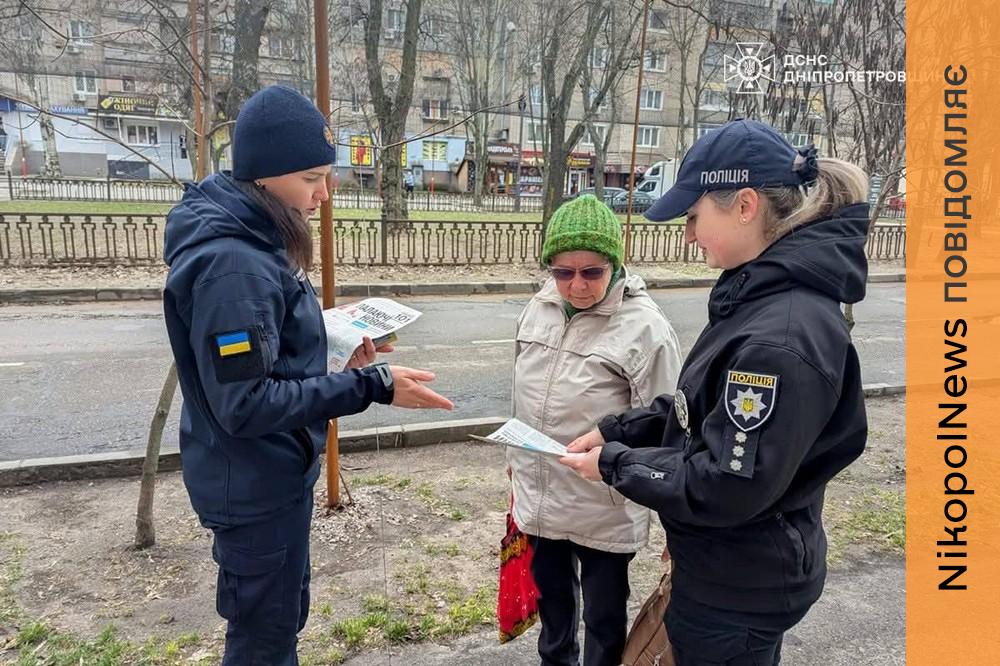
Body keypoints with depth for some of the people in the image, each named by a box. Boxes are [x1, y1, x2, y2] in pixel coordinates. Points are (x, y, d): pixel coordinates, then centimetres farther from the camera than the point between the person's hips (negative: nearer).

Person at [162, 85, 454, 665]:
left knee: (284, 614, 26)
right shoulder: (231, 263, -27)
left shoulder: (254, 241, 3)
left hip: (273, 472, 9)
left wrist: (333, 339, -3)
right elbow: (244, 404, -29)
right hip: (254, 485, -9)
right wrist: (370, 386, -29)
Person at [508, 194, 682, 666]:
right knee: (551, 592, 27)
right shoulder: (538, 308, 0)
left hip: (605, 511, -6)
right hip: (538, 495, 6)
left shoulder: (644, 327, -20)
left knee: (603, 616, 14)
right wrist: (515, 456, 20)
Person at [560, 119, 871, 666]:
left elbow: (727, 488, -29)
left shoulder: (782, 335, -31)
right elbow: (704, 406, 10)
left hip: (737, 595, -9)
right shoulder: (762, 294, 0)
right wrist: (616, 431, 0)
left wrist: (614, 463, -17)